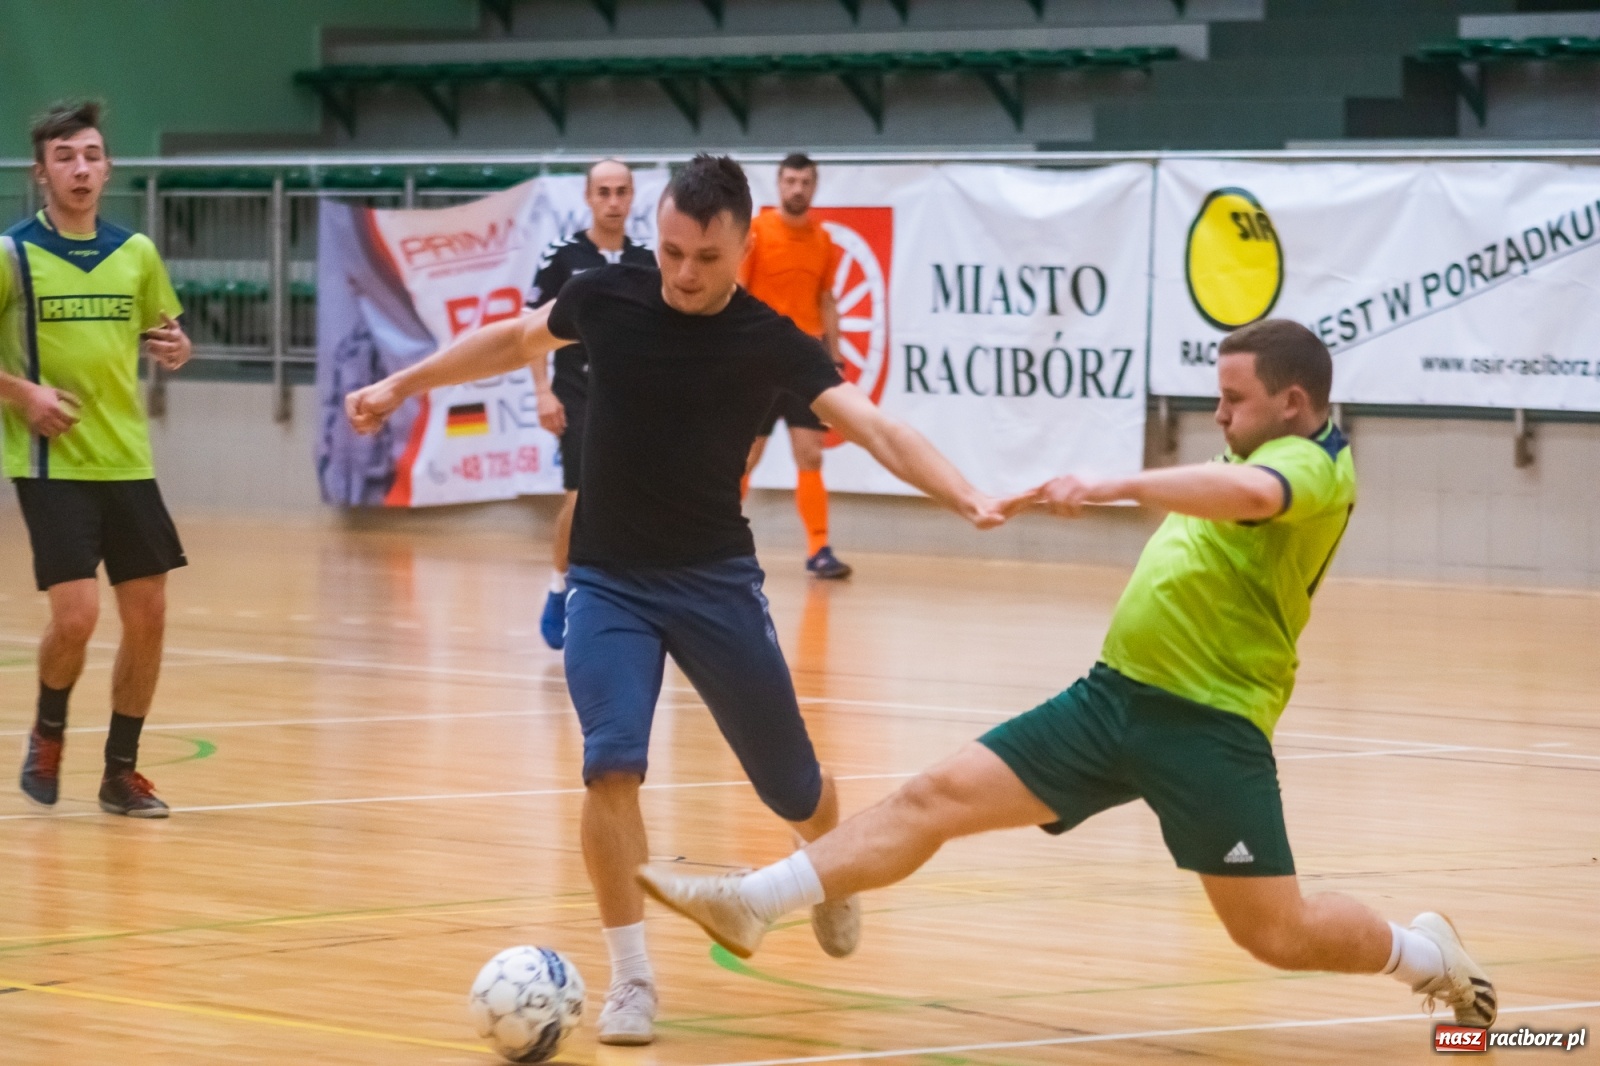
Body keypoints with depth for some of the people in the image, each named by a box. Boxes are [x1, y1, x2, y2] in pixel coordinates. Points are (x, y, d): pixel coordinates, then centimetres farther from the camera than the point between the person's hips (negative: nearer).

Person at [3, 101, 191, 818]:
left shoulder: (135, 252, 7)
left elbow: (160, 333, 19)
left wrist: (175, 349, -4)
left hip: (128, 462, 5)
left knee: (147, 617, 3)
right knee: (76, 614, -14)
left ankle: (120, 772, 16)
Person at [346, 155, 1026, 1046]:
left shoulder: (770, 342, -13)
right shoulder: (607, 296, -7)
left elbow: (874, 426, -23)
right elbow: (516, 340, 14)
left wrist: (967, 498, -39)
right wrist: (404, 384, 19)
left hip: (716, 579, -1)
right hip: (608, 581, 1)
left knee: (792, 787, 8)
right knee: (612, 767, -19)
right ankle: (633, 978, -8)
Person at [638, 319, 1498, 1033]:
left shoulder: (1314, 468, -13)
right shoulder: (1264, 459, 17)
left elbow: (1246, 493, -36)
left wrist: (1114, 487, -41)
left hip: (1208, 726, -8)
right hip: (1114, 694, 8)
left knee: (1277, 934, -5)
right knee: (935, 799, -1)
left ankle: (1426, 954, 23)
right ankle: (750, 905, -4)